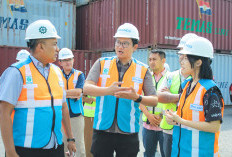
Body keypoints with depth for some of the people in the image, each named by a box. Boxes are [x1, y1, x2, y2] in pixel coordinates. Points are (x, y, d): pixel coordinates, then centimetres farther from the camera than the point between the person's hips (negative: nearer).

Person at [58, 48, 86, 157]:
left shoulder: (79, 75, 5)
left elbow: (78, 91, -10)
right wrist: (73, 94, -12)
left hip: (76, 114, -1)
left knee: (79, 144, 2)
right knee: (62, 144, 7)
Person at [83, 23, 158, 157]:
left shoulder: (143, 70, 3)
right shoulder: (102, 63, 4)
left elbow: (154, 100, 1)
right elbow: (86, 88, -7)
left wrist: (137, 98, -20)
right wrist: (108, 90, -25)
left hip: (128, 132, 0)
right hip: (102, 130, 0)